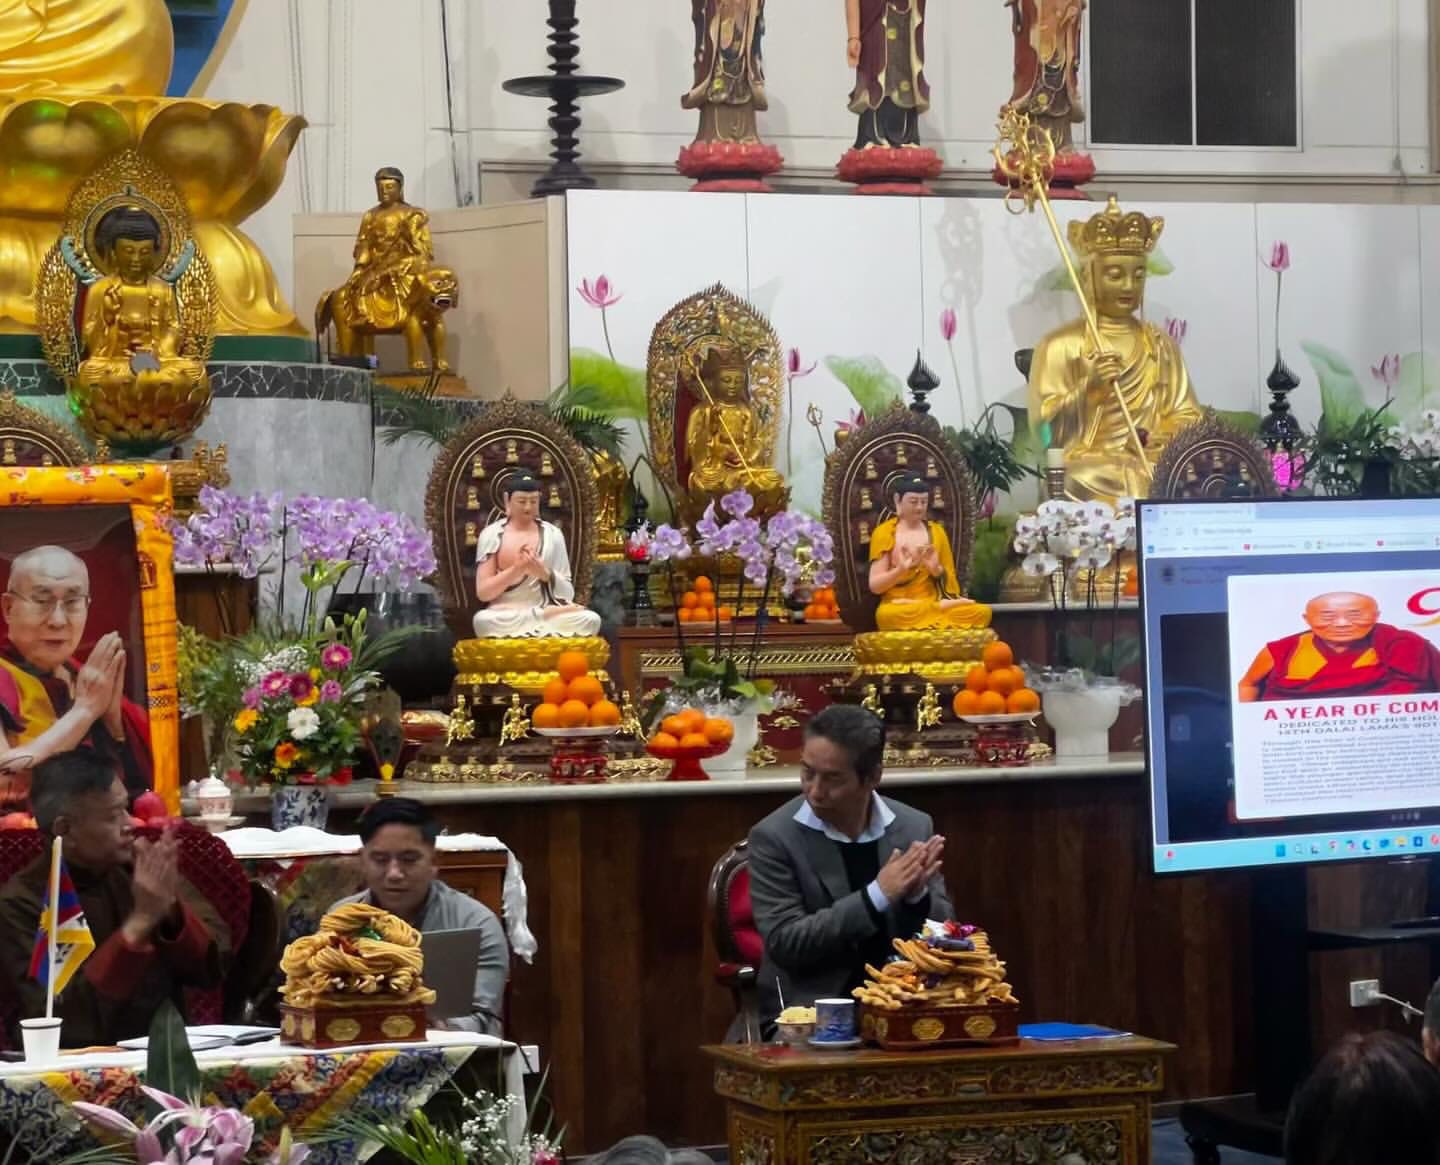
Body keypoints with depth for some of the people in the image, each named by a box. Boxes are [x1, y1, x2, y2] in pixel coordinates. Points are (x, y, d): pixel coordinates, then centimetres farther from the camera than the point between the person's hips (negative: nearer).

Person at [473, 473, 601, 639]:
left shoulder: (553, 534, 8)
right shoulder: (491, 535, 3)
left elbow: (567, 595, 4)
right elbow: (482, 592, -4)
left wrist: (545, 574, -15)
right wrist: (516, 570, -17)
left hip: (546, 610, 0)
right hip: (504, 617, 0)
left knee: (591, 620, -28)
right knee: (483, 620, -37)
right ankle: (548, 614, -19)